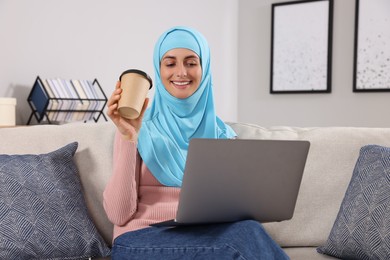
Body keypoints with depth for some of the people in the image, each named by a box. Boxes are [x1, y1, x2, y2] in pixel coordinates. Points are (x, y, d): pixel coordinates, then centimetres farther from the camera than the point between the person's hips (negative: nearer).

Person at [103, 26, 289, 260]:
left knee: (246, 230, -29)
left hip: (206, 236, 4)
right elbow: (119, 214, -8)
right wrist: (129, 138, -17)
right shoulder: (141, 128, 0)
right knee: (244, 236, -30)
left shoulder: (223, 133, 9)